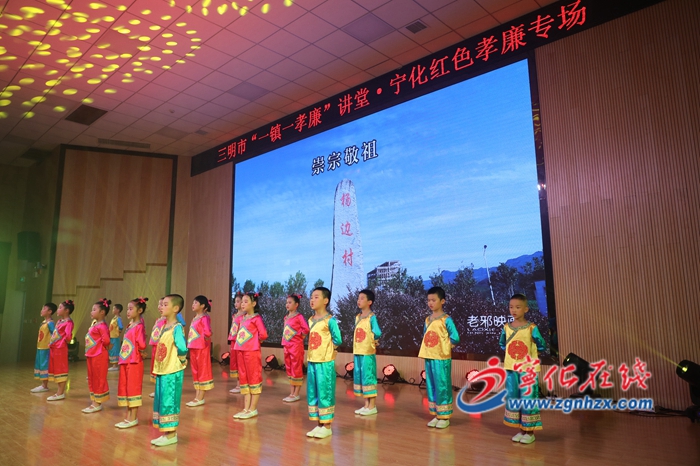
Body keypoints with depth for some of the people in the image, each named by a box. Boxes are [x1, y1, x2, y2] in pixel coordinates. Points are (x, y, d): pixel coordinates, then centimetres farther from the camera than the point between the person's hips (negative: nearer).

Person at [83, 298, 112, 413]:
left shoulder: (101, 326, -17)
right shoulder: (94, 324, 12)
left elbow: (106, 340, -27)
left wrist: (105, 347, -10)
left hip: (99, 356, -10)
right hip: (91, 356, 10)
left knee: (99, 380, 0)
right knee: (92, 379, 15)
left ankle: (98, 404, 8)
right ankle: (94, 402, 24)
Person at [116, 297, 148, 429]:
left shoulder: (139, 327, -15)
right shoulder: (130, 326, 11)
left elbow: (142, 345, -24)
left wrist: (138, 351, -6)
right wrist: (122, 358, 7)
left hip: (134, 362, -9)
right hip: (125, 361, 9)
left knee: (133, 388, -2)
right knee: (125, 388, 13)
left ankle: (133, 418, 6)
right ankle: (128, 417, 22)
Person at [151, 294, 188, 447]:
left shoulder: (177, 327, -17)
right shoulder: (164, 327, 10)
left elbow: (182, 347, -27)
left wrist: (181, 360, -11)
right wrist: (157, 369, 12)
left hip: (172, 372, -9)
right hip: (161, 371, 9)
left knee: (169, 401, -2)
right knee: (161, 401, 14)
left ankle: (172, 435, 11)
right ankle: (166, 434, 26)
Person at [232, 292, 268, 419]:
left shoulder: (256, 318, -11)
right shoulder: (243, 318, 12)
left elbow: (263, 334, -19)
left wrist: (255, 341, -3)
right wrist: (240, 343, 6)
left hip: (252, 351, -8)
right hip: (241, 351, 8)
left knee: (254, 378, 0)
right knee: (244, 379, 11)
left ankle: (253, 409, 6)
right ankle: (246, 408, 19)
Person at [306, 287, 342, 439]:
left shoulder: (330, 320, -13)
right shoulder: (311, 320, 9)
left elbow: (337, 340, -12)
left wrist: (328, 349, 0)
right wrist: (316, 350, 6)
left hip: (325, 362, -8)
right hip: (312, 361, 8)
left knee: (325, 393, 0)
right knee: (313, 393, 12)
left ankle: (327, 427, 12)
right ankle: (319, 425, 24)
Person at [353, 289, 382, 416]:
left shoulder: (372, 317, -12)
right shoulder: (357, 317, 13)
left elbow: (377, 332, -22)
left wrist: (373, 339, -5)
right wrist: (356, 350, 7)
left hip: (368, 352, -8)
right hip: (357, 352, 8)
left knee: (369, 376, -2)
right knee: (360, 377, 11)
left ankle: (372, 406, 8)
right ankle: (366, 405, 21)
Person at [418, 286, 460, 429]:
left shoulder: (446, 320, -11)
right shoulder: (427, 320, 9)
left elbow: (455, 338, -13)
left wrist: (444, 346, -3)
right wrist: (429, 347, 4)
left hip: (441, 358, -7)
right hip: (428, 357, 7)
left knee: (442, 386, 0)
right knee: (431, 386, 11)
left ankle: (444, 417, 11)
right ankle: (436, 415, 23)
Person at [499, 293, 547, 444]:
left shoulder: (531, 328, -9)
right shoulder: (506, 327, 2)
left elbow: (542, 346, -3)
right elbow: (502, 344, 17)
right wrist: (511, 351, 5)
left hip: (528, 369, -4)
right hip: (511, 368, 5)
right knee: (513, 398, 10)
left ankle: (530, 432, 14)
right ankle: (521, 430, 23)